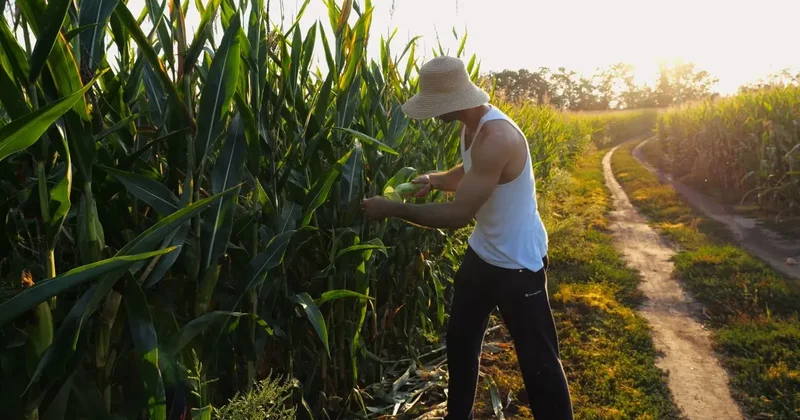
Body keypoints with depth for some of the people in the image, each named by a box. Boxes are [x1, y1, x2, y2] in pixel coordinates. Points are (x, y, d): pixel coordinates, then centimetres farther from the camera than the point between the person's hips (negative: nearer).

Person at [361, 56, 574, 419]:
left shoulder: (496, 137, -31)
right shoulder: (473, 126, 0)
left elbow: (459, 214, -32)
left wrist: (391, 209, -26)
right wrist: (435, 179, -3)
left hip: (517, 262, -9)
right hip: (482, 253, 10)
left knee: (537, 358, 6)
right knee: (460, 341, 20)